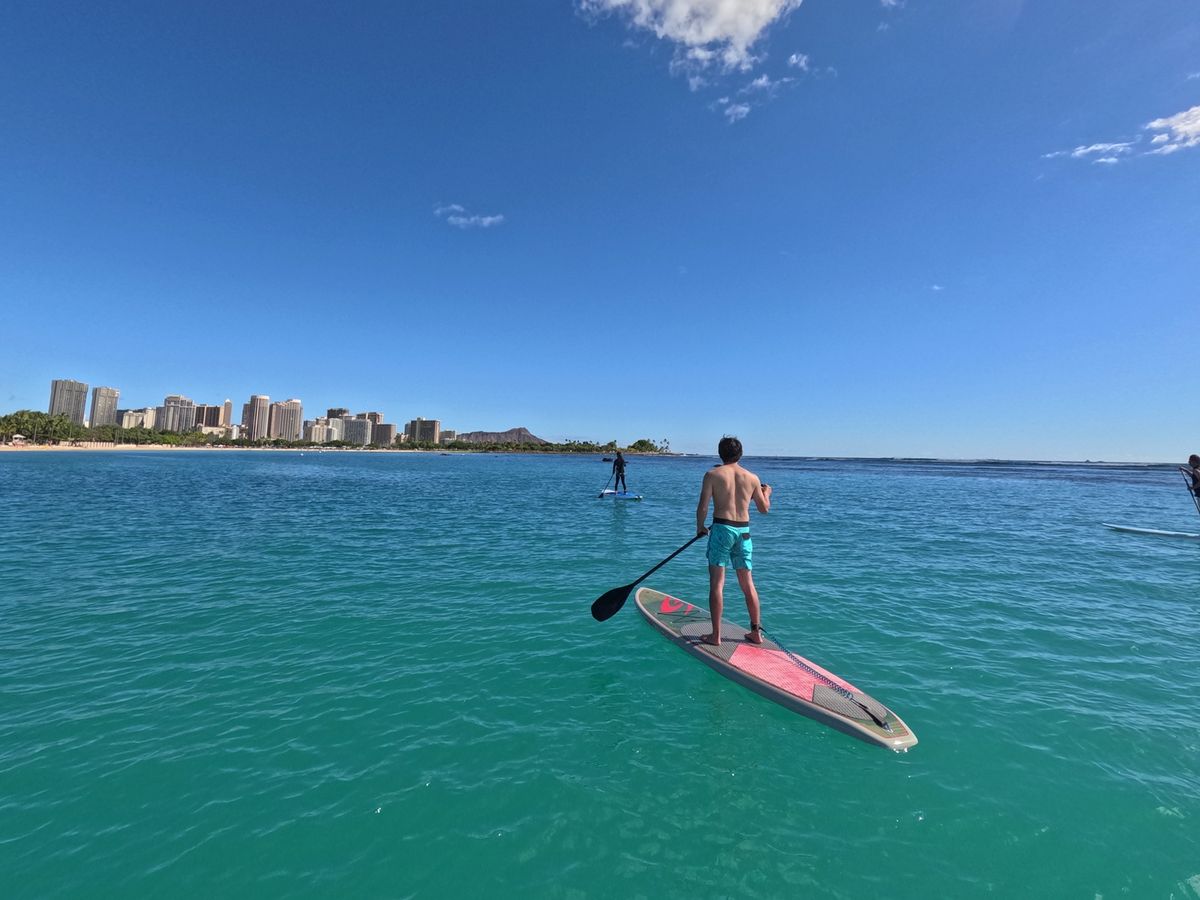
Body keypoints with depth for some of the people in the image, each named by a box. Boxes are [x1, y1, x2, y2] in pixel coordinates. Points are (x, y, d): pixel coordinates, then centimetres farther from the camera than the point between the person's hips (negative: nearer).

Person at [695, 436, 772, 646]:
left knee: (717, 583, 1)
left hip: (721, 528, -4)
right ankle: (756, 632, 24)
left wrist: (700, 528, 8)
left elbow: (703, 507, -9)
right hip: (744, 531, 4)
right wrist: (766, 493, 35)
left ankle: (716, 635, 4)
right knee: (748, 583, 14)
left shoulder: (713, 474, -3)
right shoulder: (752, 477, 7)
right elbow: (764, 509, 15)